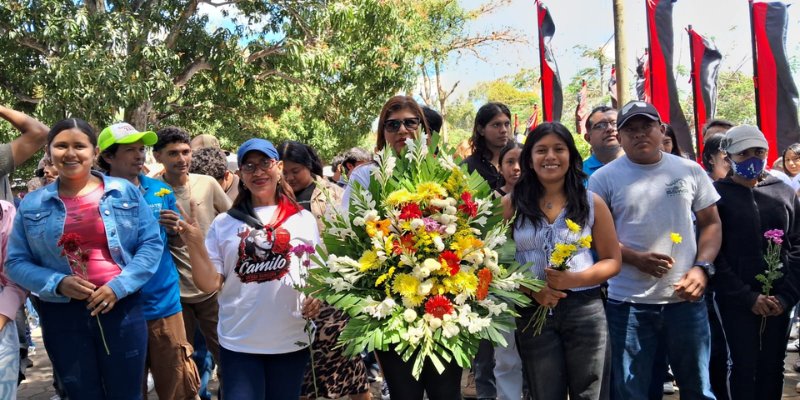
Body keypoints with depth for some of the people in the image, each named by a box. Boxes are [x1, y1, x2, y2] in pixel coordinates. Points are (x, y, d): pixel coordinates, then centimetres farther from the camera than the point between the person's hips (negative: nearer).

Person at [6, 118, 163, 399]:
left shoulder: (125, 191, 0)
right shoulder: (31, 205, 4)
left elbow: (151, 243, -1)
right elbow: (16, 262, 4)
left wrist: (119, 286, -13)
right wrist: (57, 283, -13)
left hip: (121, 307, -1)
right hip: (62, 314, 1)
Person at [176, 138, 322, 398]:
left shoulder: (303, 219, 3)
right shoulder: (224, 223, 2)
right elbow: (210, 284, -2)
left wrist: (317, 298, -12)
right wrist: (195, 244, -16)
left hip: (291, 342, 1)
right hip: (238, 344, -1)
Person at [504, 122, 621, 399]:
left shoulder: (592, 203, 3)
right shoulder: (511, 204, 2)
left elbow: (613, 261, 4)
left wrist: (575, 279, -14)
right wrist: (532, 289, -15)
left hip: (584, 309, 0)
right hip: (532, 312, 0)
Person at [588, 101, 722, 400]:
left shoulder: (690, 171, 6)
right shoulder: (604, 178, -2)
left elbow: (710, 223, 11)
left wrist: (702, 268, -6)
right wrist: (637, 259, -16)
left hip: (686, 298, 2)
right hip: (629, 303, -2)